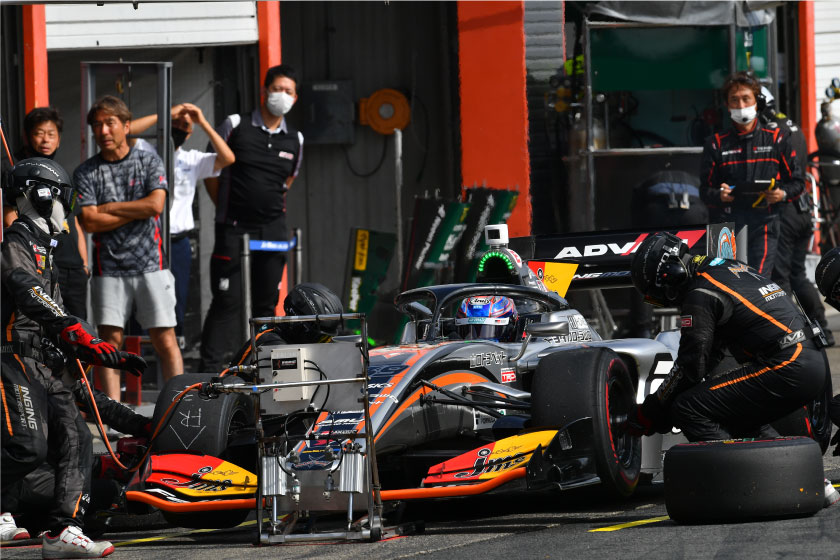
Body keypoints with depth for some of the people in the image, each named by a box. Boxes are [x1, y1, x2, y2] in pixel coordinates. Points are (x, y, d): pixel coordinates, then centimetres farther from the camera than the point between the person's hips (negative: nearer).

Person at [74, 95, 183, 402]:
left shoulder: (149, 161, 8)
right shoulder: (86, 172, 6)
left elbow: (156, 204, -7)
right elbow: (89, 222, -6)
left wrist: (108, 208, -3)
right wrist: (137, 211, -5)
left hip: (150, 263, 0)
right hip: (109, 269, 0)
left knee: (165, 339, -4)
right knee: (110, 340, -4)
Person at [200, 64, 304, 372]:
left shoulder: (295, 139, 10)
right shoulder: (236, 126, -1)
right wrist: (226, 208, 7)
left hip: (273, 228, 4)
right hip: (233, 230, -4)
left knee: (267, 302, 6)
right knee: (227, 301, -8)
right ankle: (210, 369, -8)